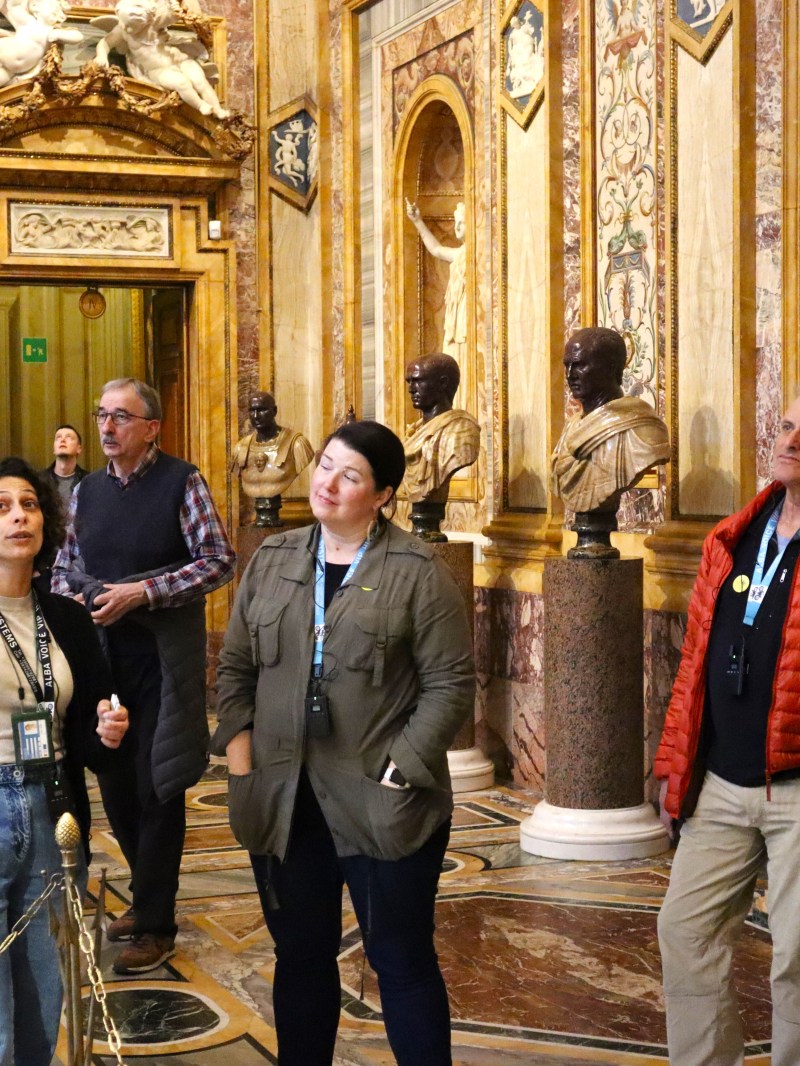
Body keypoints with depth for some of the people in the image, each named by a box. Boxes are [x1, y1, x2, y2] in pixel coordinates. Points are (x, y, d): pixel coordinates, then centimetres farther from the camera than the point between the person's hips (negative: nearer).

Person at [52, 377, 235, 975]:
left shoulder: (181, 482, -8)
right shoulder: (88, 490, 9)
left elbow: (219, 561, -12)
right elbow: (65, 565, 17)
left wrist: (143, 592, -19)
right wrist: (74, 600, -5)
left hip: (164, 654, -5)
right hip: (101, 651, 5)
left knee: (157, 789, 0)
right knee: (115, 784, 12)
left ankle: (156, 924, 11)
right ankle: (147, 894, 31)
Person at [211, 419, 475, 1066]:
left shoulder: (418, 571, -7)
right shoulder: (273, 560, 8)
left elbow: (450, 685, -9)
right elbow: (236, 668, 11)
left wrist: (397, 773, -14)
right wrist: (241, 759, 0)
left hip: (383, 808, -4)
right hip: (285, 803, 5)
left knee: (402, 961, 7)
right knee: (300, 956, 16)